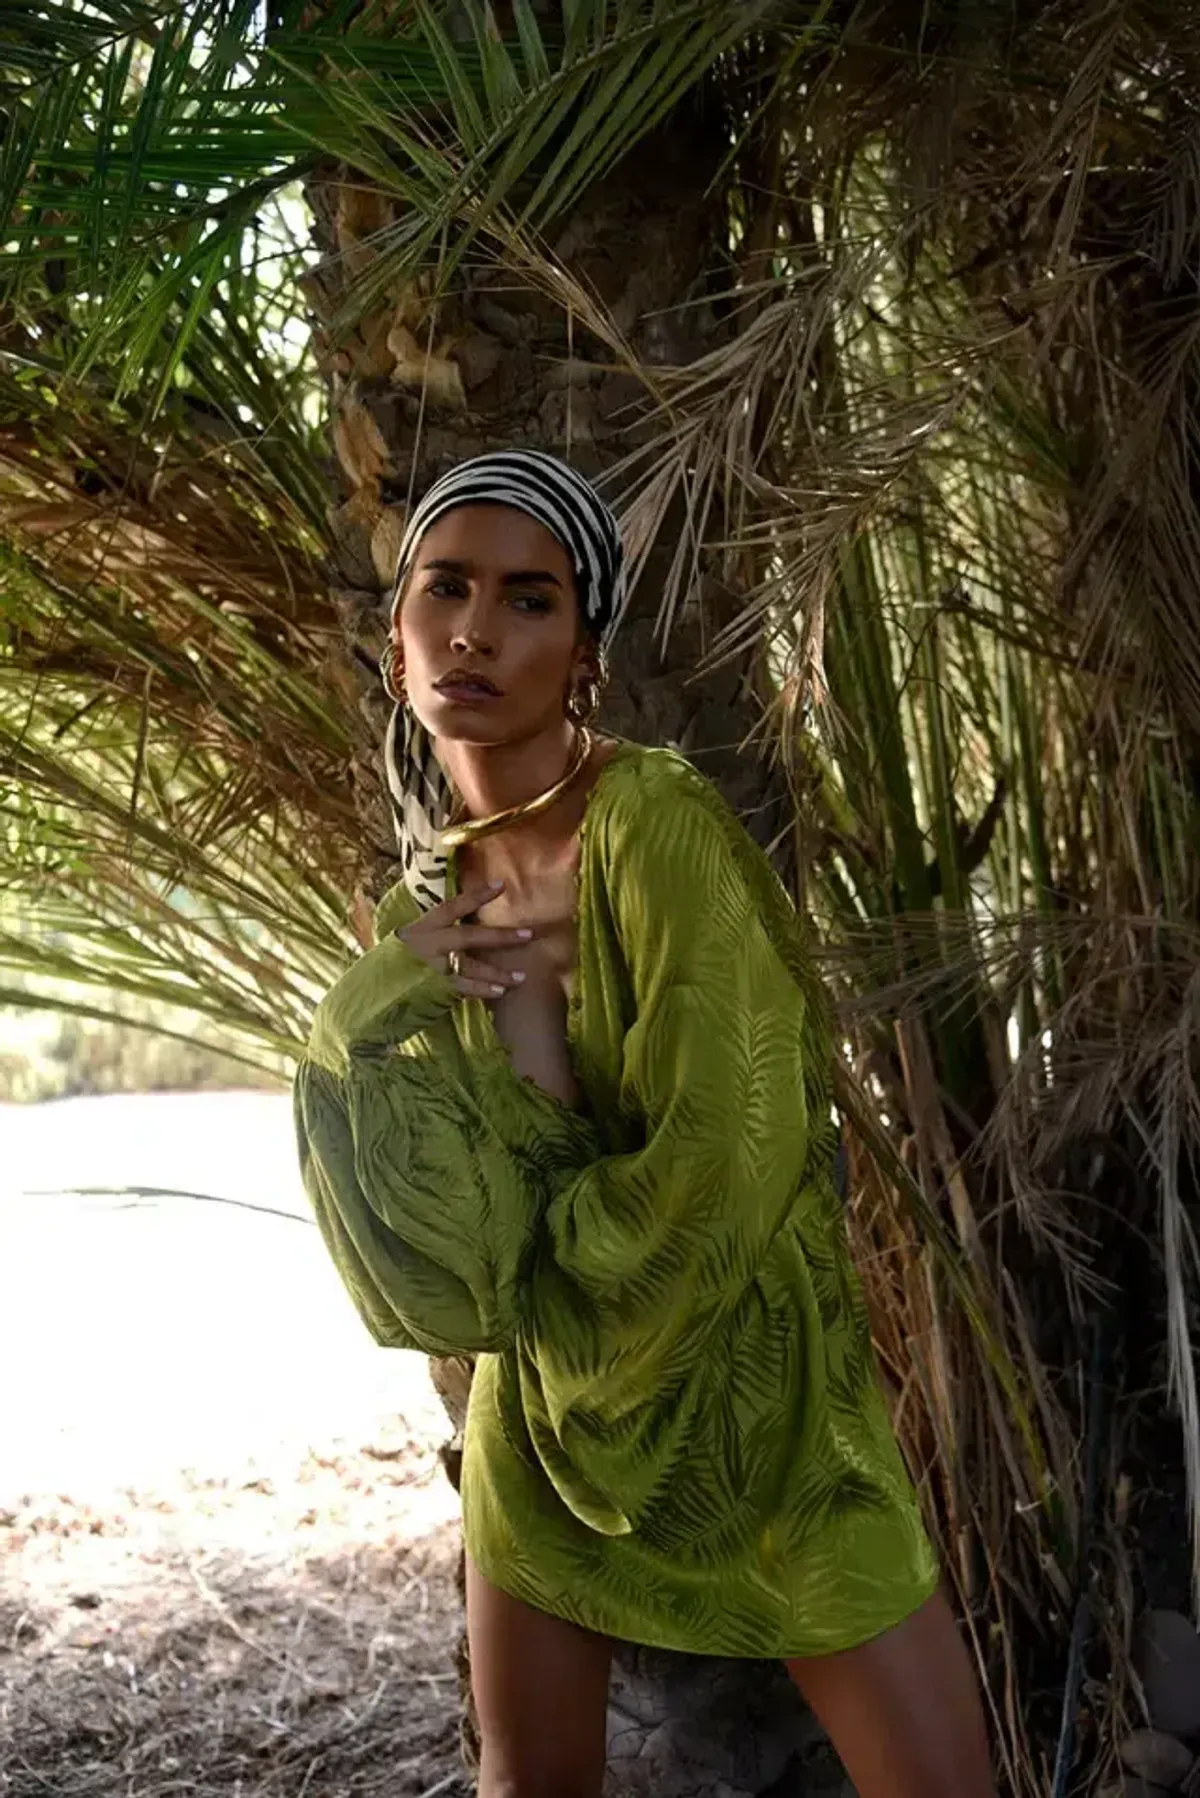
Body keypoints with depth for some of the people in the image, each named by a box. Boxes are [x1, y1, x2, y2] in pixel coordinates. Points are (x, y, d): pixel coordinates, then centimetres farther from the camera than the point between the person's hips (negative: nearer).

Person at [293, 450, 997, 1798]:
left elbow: (727, 1159, -26)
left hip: (752, 1384, -5)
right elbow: (429, 1256, -7)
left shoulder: (657, 825, -20)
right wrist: (506, 1004, -22)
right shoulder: (426, 909, -1)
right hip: (546, 1411, 5)